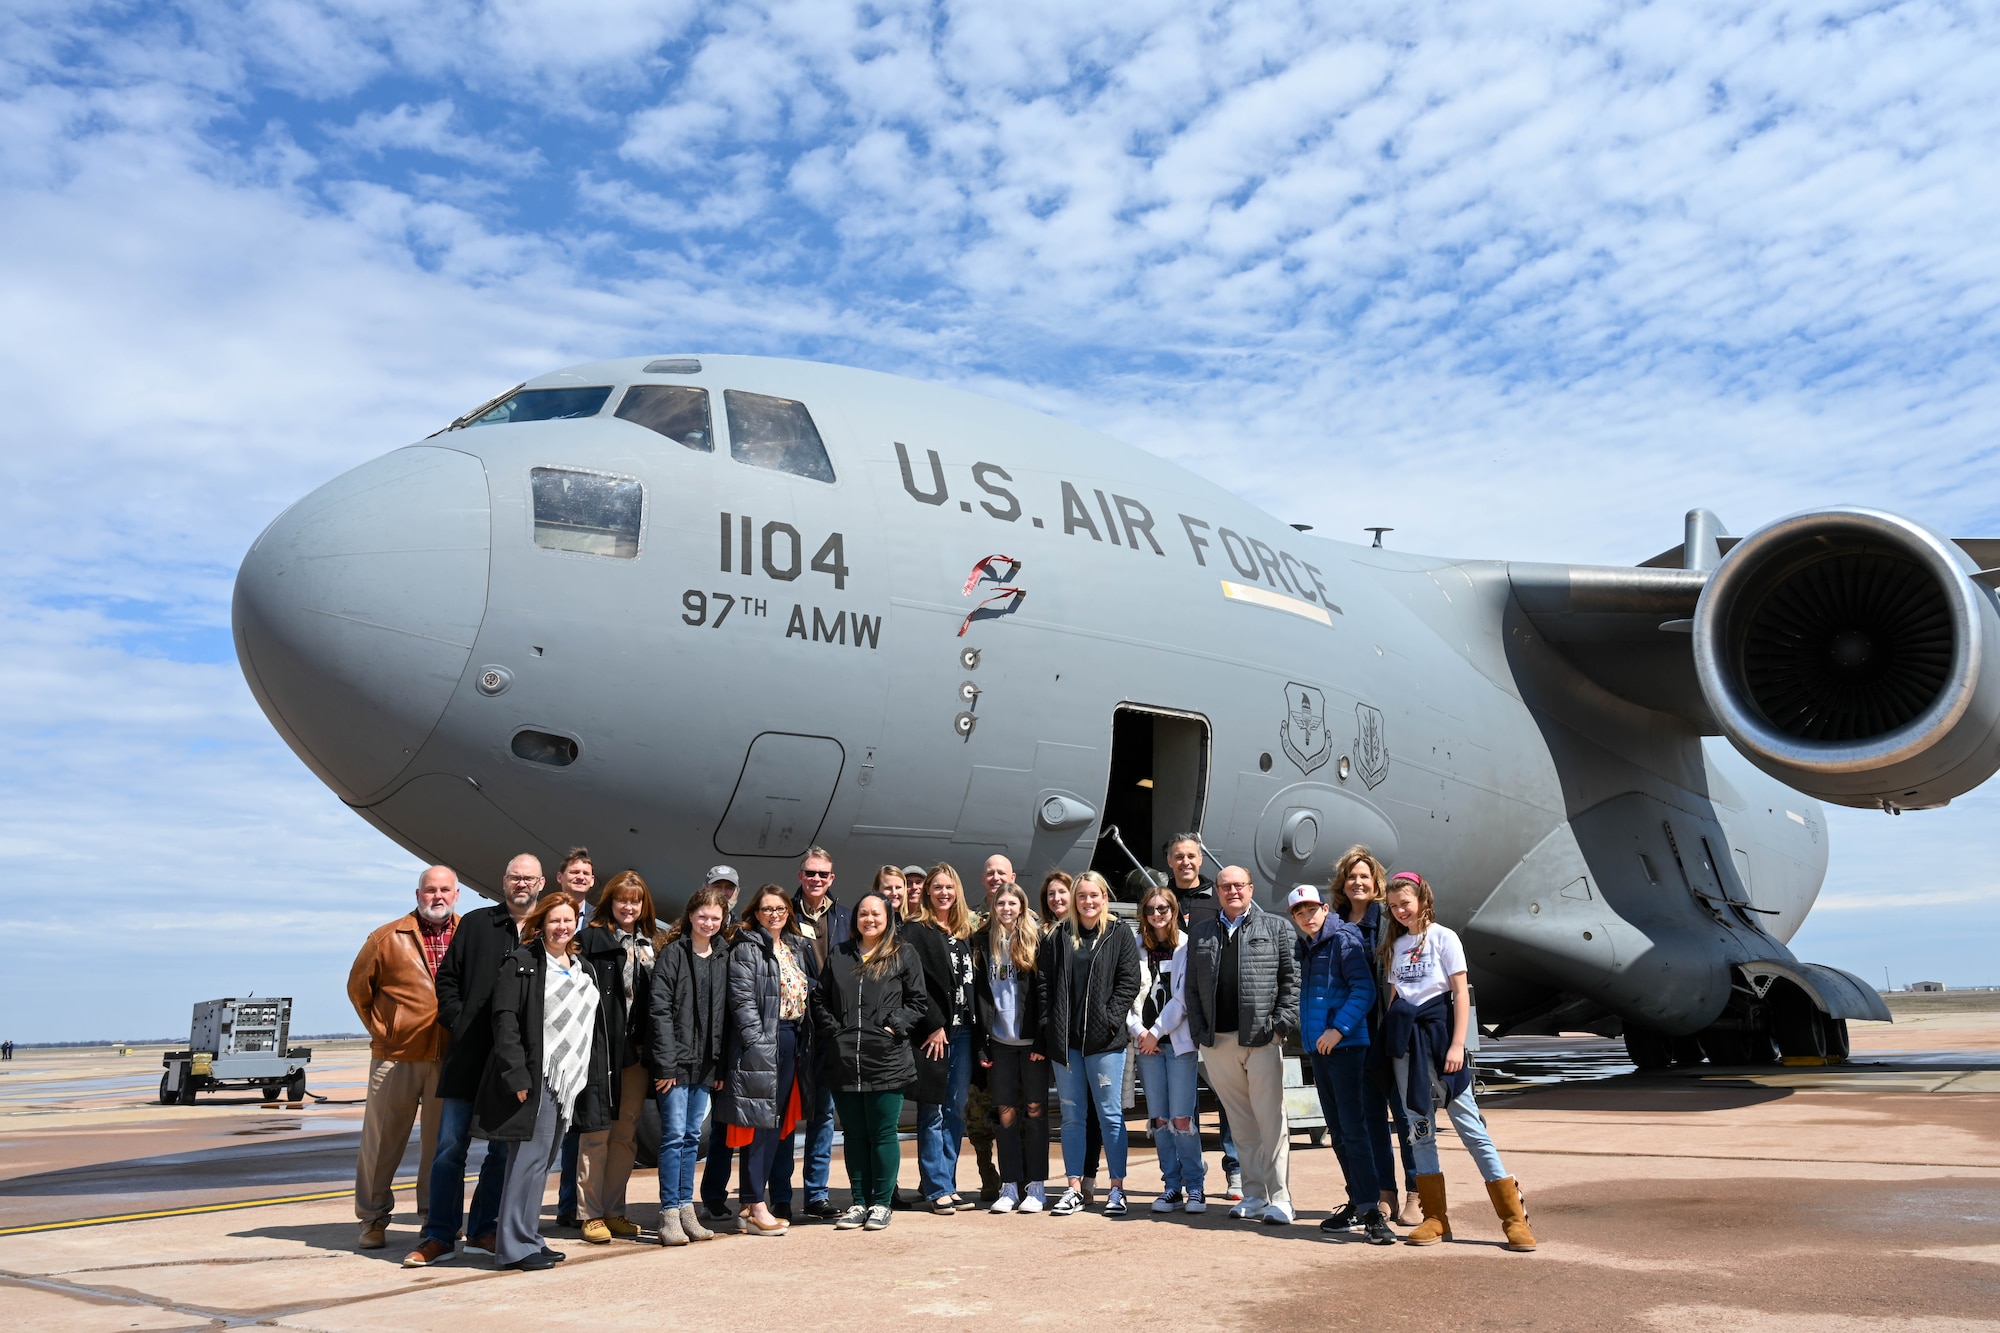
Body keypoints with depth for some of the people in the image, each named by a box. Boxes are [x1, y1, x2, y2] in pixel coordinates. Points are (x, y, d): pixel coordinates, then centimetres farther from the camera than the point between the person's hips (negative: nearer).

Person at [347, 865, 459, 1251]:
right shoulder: (388, 938, -1)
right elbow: (358, 986, 9)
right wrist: (379, 1029, 6)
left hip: (451, 1059, 1)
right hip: (396, 1056, -1)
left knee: (442, 1141, 9)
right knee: (382, 1140, 5)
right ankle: (373, 1218, 19)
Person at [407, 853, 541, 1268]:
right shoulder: (475, 924, 7)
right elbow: (447, 979, 9)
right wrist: (457, 1022, -2)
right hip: (469, 1055, 0)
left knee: (504, 1149, 8)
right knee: (451, 1147, 1)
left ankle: (482, 1230, 19)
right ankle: (440, 1236, 9)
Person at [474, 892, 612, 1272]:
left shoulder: (581, 968, 17)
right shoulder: (521, 963, -6)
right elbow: (505, 1020, -13)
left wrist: (594, 1081, 14)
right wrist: (517, 1075, -20)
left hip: (570, 1081, 8)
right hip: (536, 1078, -8)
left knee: (546, 1159, 13)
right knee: (530, 1157, -6)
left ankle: (528, 1237, 21)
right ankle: (516, 1247, 1)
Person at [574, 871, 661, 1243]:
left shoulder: (651, 944, 14)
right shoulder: (590, 938, -1)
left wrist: (654, 1046, 5)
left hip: (638, 1050, 5)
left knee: (626, 1135, 10)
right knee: (597, 1132, -1)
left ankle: (614, 1211, 19)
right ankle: (591, 1214, 7)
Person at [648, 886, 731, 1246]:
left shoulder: (724, 956, 9)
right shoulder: (672, 953, -6)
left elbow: (725, 1013, 10)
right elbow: (659, 1009, -11)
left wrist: (721, 1065, 6)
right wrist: (666, 1063, -15)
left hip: (706, 1063, 5)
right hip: (677, 1060, -5)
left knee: (692, 1137, 11)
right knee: (674, 1135, -4)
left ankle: (686, 1209, 18)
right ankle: (669, 1215, 2)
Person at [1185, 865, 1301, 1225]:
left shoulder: (1276, 928, 7)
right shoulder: (1201, 933, 15)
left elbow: (1292, 979, 2)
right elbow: (1192, 987, 13)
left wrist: (1281, 1024, -7)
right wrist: (1200, 1031, 3)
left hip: (1262, 1039, -3)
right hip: (1218, 1042, 3)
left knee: (1271, 1120, -4)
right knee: (1241, 1123, 8)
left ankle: (1279, 1198, 1)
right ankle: (1254, 1195, 16)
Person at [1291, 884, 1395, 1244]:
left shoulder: (1344, 940, -8)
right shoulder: (1305, 950, 16)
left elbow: (1364, 989, -16)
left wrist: (1338, 1029, -22)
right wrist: (1305, 1034, 13)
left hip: (1345, 1046, -9)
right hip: (1318, 1049, 9)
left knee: (1353, 1129, -11)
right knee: (1338, 1132, 12)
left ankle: (1371, 1209, -10)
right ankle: (1358, 1204, 19)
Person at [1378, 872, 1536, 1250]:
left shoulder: (1443, 937, -3)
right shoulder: (1395, 944, 13)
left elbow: (1461, 994, -6)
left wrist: (1457, 1045, -13)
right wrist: (1387, 1040, 6)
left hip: (1438, 1030, -5)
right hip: (1404, 1036, 5)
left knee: (1469, 1125, -6)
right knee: (1418, 1127, 4)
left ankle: (1514, 1217, 0)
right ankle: (1436, 1217, 10)